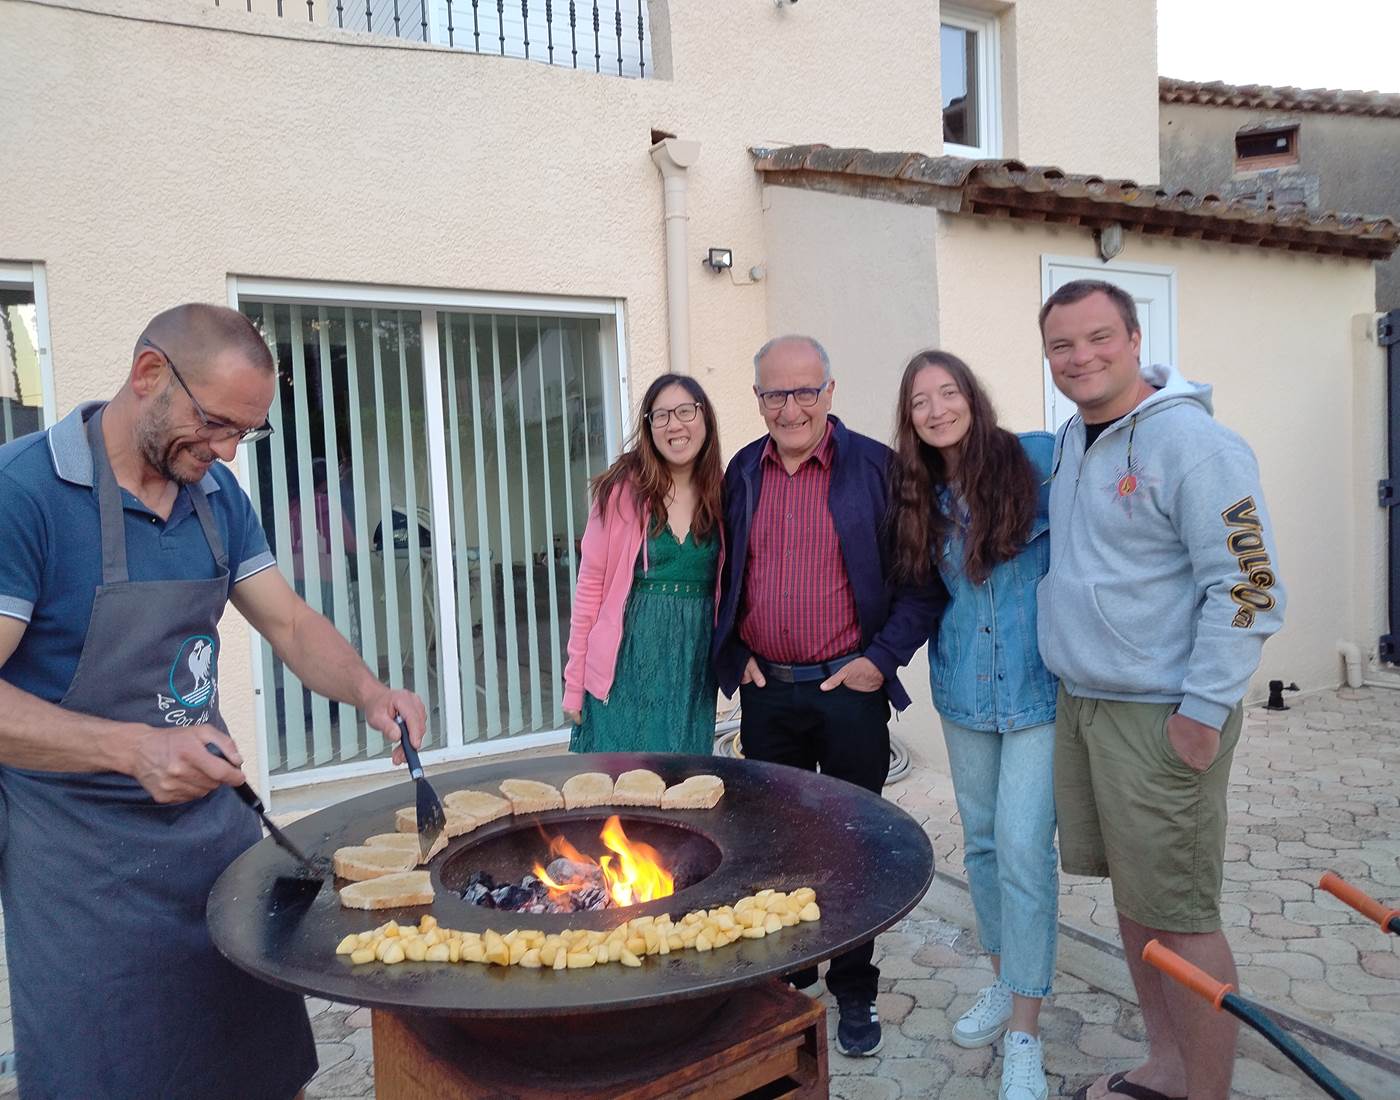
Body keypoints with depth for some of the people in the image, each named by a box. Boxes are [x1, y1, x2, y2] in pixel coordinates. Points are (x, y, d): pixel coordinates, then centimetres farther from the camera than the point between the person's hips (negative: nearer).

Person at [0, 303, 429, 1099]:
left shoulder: (219, 495, 2)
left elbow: (290, 623, 6)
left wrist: (368, 693, -11)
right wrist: (134, 748, -31)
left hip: (218, 819, 6)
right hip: (87, 856, -6)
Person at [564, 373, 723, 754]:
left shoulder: (721, 496, 3)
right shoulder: (622, 490, -6)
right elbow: (590, 586, -4)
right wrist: (574, 683, -5)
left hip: (694, 667, 3)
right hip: (629, 660, -3)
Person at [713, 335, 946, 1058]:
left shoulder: (875, 467, -6)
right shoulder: (740, 472, 6)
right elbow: (721, 572, 14)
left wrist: (884, 657, -11)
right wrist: (733, 654, 4)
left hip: (850, 687, -3)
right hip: (765, 690, 3)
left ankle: (854, 991, 28)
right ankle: (785, 978, 33)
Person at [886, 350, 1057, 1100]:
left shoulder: (1038, 460, -8)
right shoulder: (918, 496, 6)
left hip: (1038, 687, -5)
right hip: (963, 692, 5)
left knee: (1023, 847, -8)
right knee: (982, 841, 16)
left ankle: (1025, 1036, 8)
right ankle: (1004, 984, 37)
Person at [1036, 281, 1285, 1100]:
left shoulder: (1195, 444, -14)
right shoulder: (1069, 442, 10)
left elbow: (1248, 589, -17)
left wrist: (1203, 710, -18)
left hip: (1163, 717, -8)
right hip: (1081, 703, 8)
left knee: (1180, 916, 2)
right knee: (1131, 894, 17)